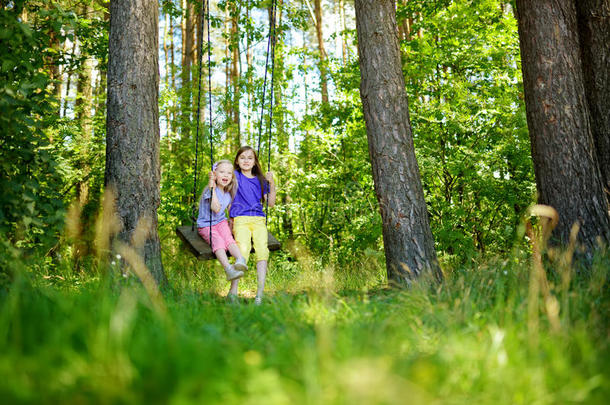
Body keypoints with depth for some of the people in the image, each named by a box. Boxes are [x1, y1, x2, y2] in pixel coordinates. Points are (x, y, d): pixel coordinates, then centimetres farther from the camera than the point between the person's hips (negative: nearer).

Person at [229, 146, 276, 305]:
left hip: (258, 219, 2)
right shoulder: (235, 176, 14)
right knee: (243, 248, -30)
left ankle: (259, 293, -28)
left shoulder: (260, 180, 21)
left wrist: (271, 184, 8)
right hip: (240, 219, -2)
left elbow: (270, 203, 15)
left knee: (262, 248, -25)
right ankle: (233, 292, -30)